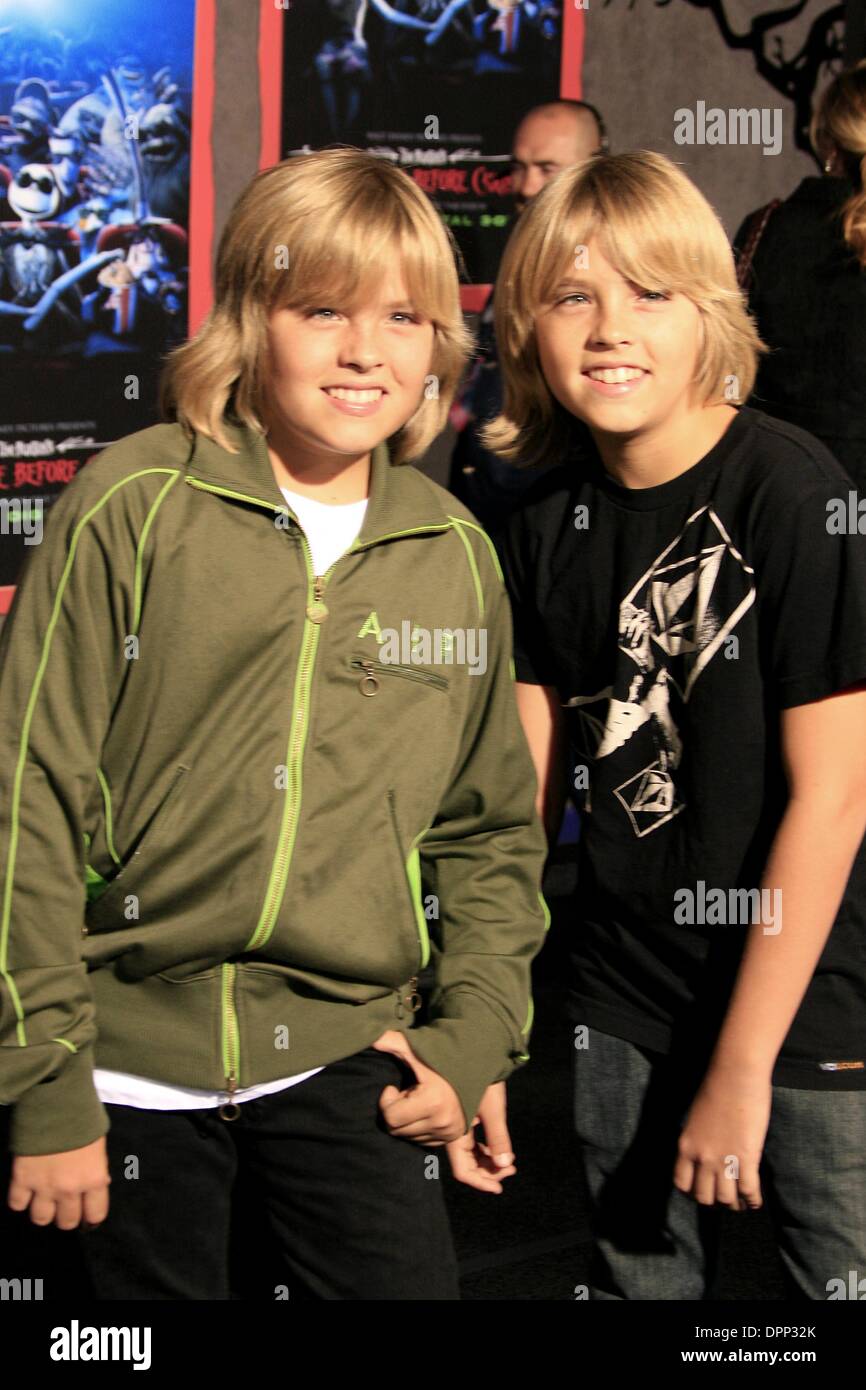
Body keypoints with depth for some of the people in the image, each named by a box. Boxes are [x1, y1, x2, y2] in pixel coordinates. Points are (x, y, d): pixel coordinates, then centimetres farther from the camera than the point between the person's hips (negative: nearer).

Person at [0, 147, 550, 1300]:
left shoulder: (456, 554, 3)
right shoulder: (136, 503, -8)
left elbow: (491, 826, 13)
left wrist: (475, 1036, 3)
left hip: (348, 1054, 2)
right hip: (133, 1054, -2)